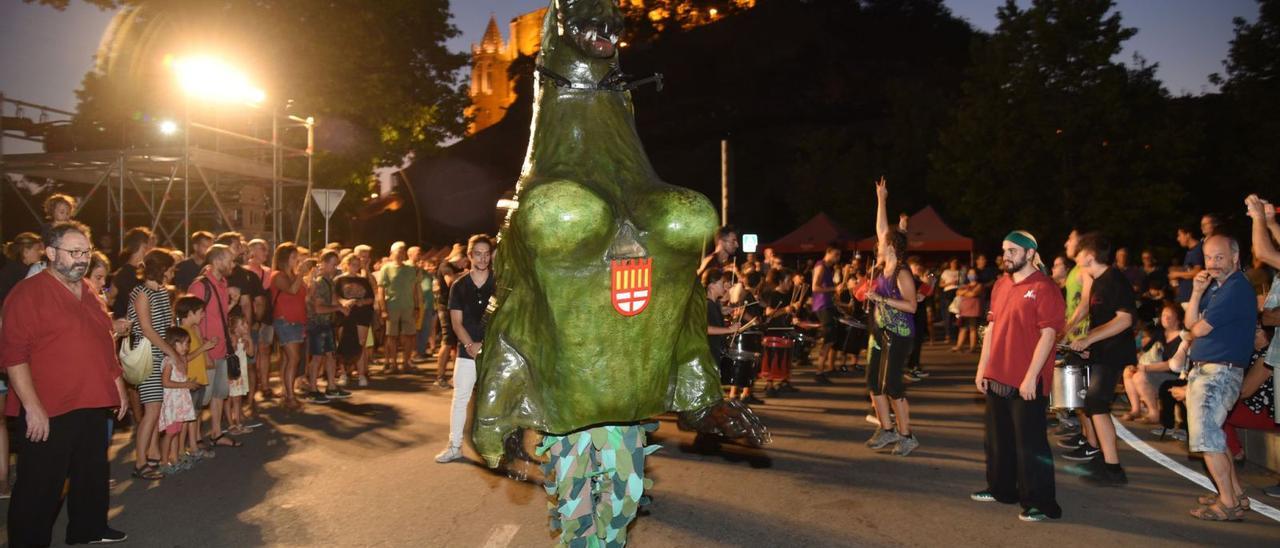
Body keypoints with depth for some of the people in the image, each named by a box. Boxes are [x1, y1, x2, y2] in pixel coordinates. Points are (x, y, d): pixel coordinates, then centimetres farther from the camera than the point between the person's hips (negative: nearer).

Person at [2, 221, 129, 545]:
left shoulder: (88, 293, 12)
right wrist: (32, 407, -21)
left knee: (93, 474, 19)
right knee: (39, 486, 3)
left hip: (91, 406, 8)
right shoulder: (28, 293, -12)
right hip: (47, 412, -8)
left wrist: (118, 384, 18)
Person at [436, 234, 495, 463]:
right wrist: (470, 345, -15)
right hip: (467, 352, 1)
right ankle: (454, 446, 12)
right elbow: (457, 322, 0)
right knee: (460, 399, 3)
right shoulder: (459, 286, 3)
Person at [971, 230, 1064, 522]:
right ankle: (1001, 488, 32)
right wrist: (982, 368, 11)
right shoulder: (1001, 285, 11)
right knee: (998, 439, 17)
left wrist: (1031, 377, -19)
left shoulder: (1044, 288, -12)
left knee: (1030, 444, 0)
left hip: (1027, 383, -7)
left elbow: (1048, 335, -16)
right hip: (997, 378, 8)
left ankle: (1040, 503, 11)